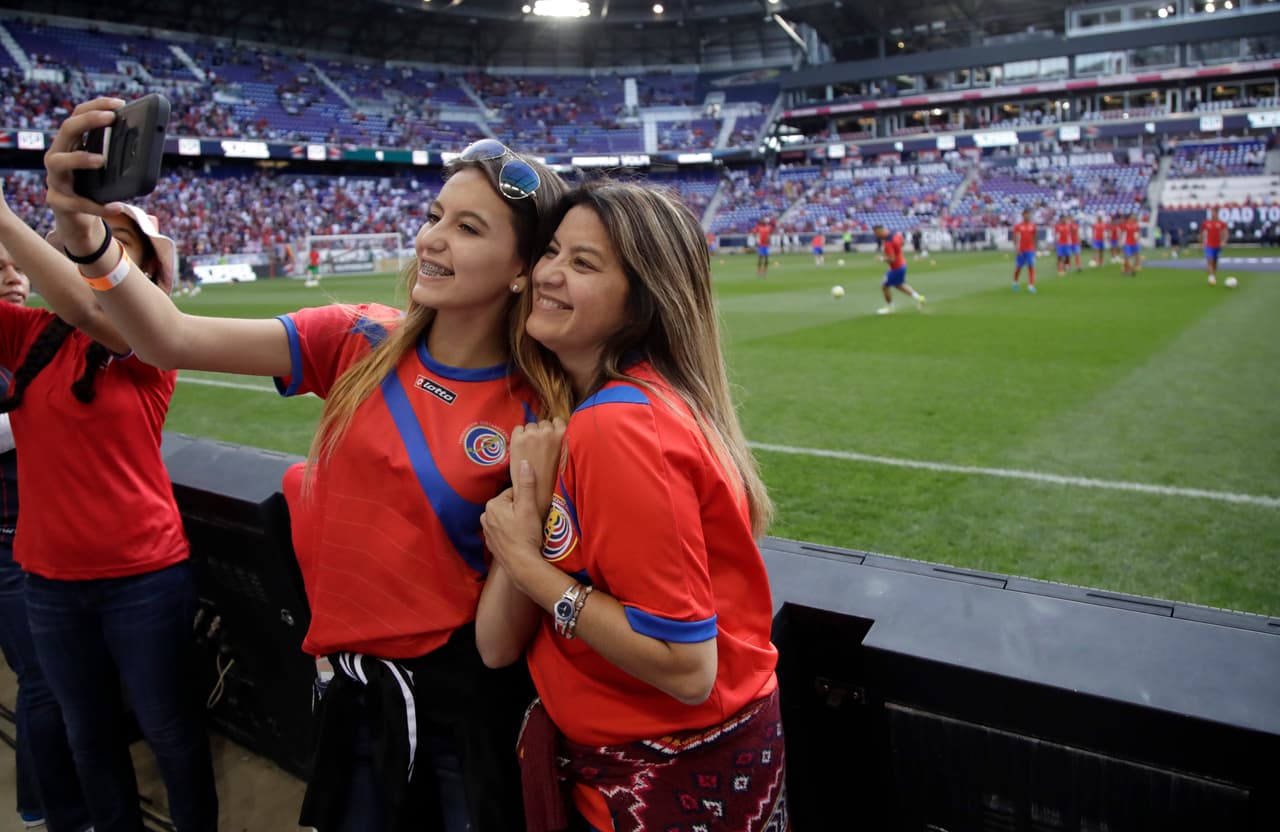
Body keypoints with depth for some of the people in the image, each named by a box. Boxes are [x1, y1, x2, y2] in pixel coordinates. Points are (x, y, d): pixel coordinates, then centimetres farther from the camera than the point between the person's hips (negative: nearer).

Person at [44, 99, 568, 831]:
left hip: (469, 690, -3)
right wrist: (90, 244, -28)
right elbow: (174, 340, -14)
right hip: (358, 684, 3)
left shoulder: (533, 413, -13)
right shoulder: (359, 342, -6)